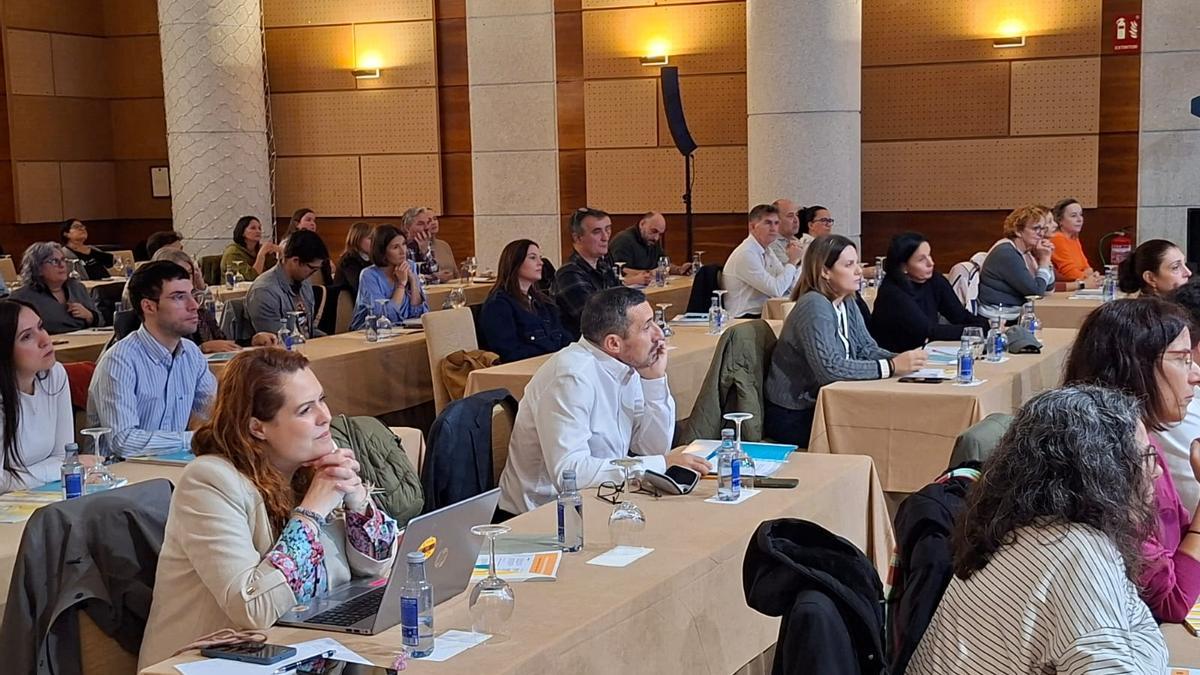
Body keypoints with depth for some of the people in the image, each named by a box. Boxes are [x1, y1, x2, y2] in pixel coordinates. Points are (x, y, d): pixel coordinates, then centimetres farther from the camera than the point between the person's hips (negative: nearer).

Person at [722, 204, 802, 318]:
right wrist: (792, 262, -11)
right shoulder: (745, 255, -15)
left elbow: (791, 288, 12)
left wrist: (795, 262, -2)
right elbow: (776, 290, -21)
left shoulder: (767, 252, 12)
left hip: (763, 315, 9)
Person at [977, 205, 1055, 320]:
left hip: (1018, 316, 9)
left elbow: (1049, 289, 12)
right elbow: (1036, 291, -19)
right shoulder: (1006, 253, -16)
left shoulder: (1027, 252, 11)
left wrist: (1045, 260, 0)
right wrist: (1044, 260, -8)